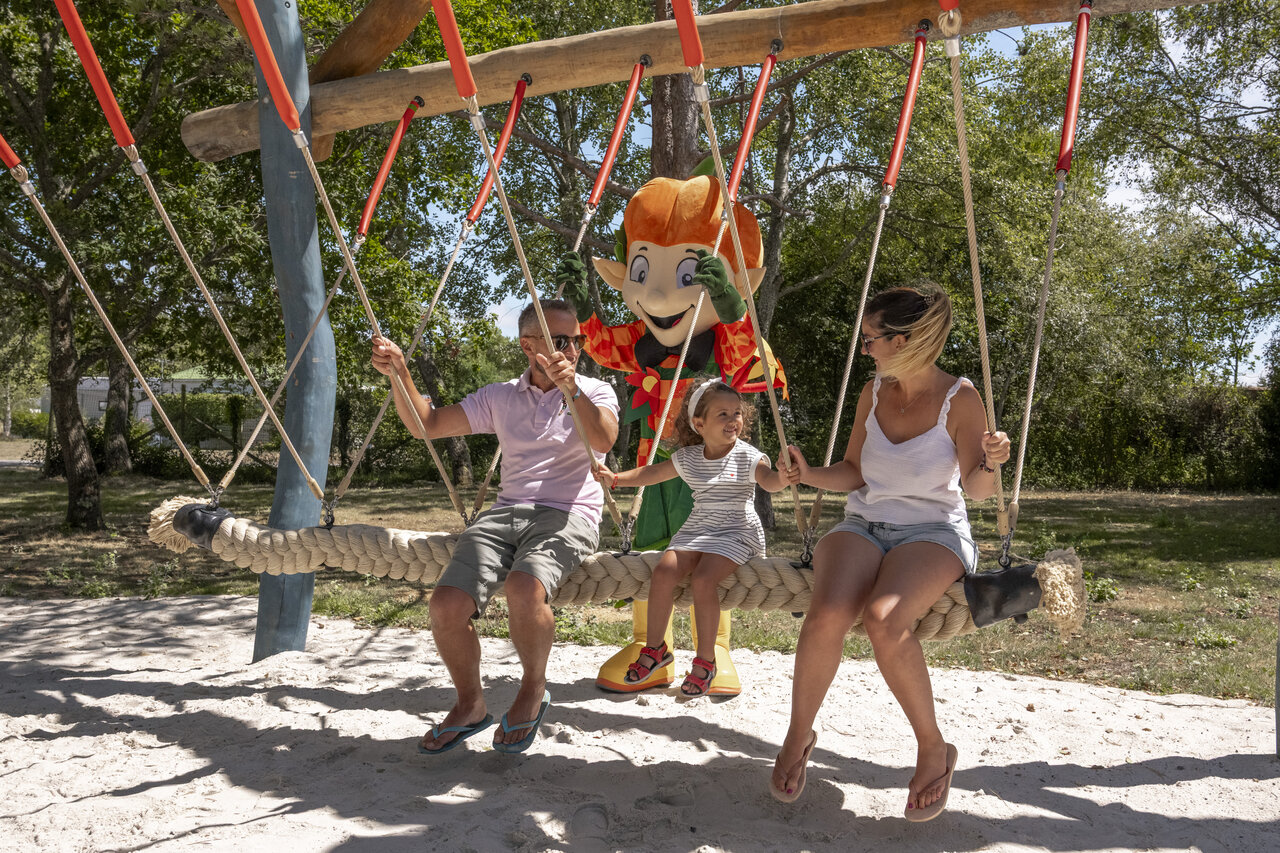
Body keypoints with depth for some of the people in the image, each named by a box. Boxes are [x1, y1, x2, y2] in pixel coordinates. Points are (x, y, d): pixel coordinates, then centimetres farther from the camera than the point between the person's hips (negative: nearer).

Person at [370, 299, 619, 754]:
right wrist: (399, 374, -1)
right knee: (446, 605, -19)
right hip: (506, 512, 4)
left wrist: (570, 388, -25)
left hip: (567, 515, -3)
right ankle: (470, 704, 8)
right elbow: (426, 424, 14)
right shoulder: (500, 397, 16)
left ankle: (533, 690, -4)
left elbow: (604, 441, -14)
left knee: (524, 590, -34)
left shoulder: (595, 392, 8)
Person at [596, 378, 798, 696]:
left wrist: (782, 478, -49)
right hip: (696, 529, 5)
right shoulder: (687, 458, 8)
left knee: (703, 580, -28)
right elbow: (653, 473, 17)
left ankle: (705, 659, -9)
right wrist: (616, 478, 4)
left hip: (736, 532, -5)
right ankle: (655, 648, 2)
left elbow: (768, 480, -24)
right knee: (663, 571, -18)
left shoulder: (747, 456, -6)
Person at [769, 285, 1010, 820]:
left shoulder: (959, 399, -5)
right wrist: (809, 474, -4)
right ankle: (798, 735, -6)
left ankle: (933, 749, -11)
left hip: (933, 531, -3)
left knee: (884, 621, -35)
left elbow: (977, 490, -6)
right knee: (827, 616, -30)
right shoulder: (873, 392, 9)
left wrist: (989, 463, -27)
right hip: (863, 525, 3)